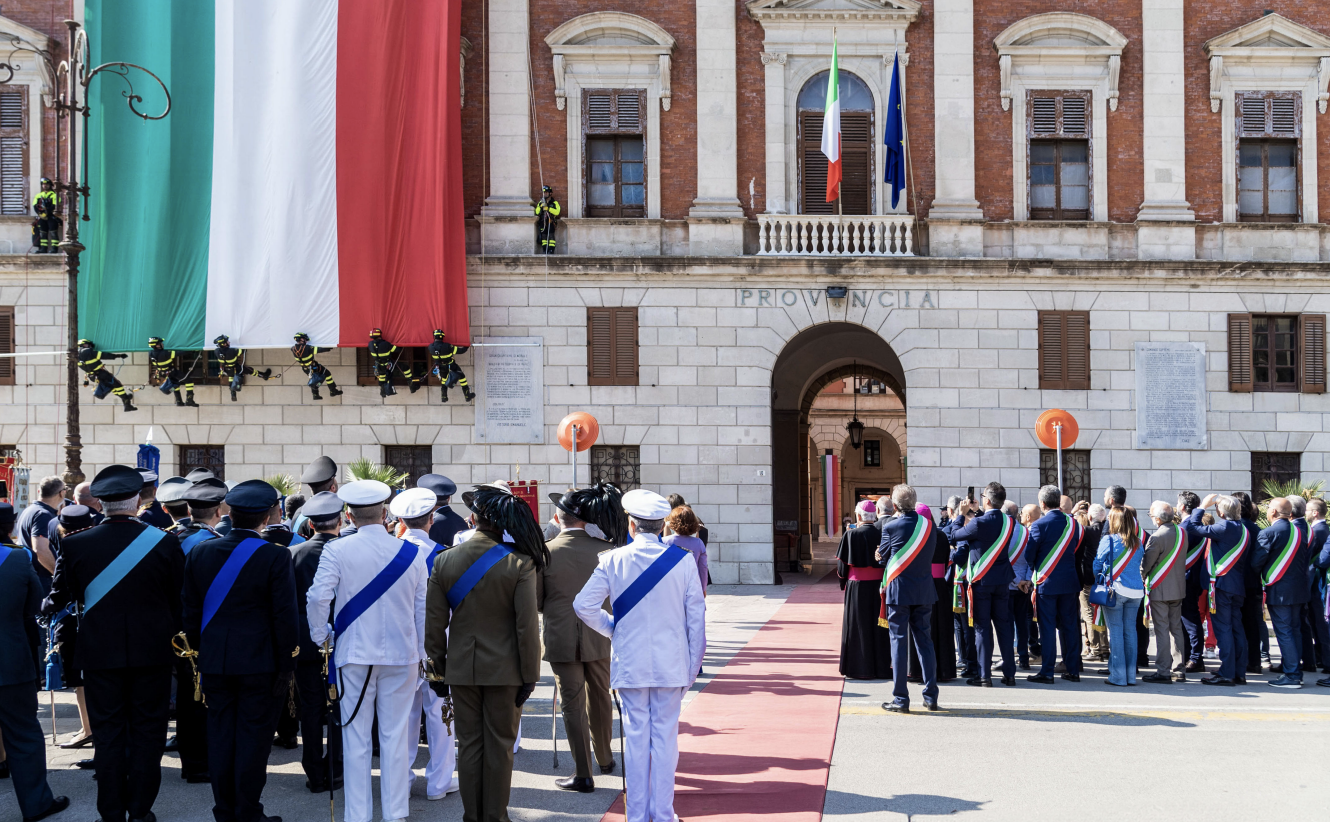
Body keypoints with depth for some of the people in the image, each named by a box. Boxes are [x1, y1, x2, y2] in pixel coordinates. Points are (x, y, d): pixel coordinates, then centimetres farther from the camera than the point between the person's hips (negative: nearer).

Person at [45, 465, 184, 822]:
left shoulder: (74, 544, -8)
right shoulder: (164, 542, -9)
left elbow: (59, 597, 5)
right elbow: (180, 600, -1)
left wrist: (45, 604, 28)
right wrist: (174, 634, 16)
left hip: (100, 653, 1)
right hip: (152, 651, 0)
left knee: (108, 734, 8)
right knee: (147, 732, 9)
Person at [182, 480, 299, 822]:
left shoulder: (200, 553, 2)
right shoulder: (275, 556, -11)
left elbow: (191, 612, 8)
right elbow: (284, 616, -10)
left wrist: (200, 653, 17)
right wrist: (286, 666, -3)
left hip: (215, 664, 4)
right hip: (259, 663, -4)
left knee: (220, 738, 11)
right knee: (253, 739, 3)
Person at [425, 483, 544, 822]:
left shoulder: (445, 560, -4)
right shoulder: (520, 563, -13)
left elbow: (434, 623, 0)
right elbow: (527, 625, -12)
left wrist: (438, 668, 10)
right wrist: (529, 675, -4)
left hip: (462, 668, 2)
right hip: (504, 668, -2)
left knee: (469, 744, 11)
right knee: (500, 746, 8)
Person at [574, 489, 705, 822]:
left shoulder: (613, 560, -5)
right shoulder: (682, 561, -5)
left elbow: (584, 605, -6)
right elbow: (696, 617, -1)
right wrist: (693, 665, 8)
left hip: (631, 663, 0)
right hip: (671, 664, 0)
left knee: (636, 735, 8)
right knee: (665, 735, 6)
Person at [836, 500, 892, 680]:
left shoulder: (851, 534, -10)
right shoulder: (881, 534, -3)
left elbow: (842, 564, -7)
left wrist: (843, 577, 9)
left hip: (857, 586, -2)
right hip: (878, 584, 2)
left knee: (858, 626, 6)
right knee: (878, 625, 10)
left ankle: (859, 668, 6)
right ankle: (881, 667, 13)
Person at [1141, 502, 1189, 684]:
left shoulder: (1157, 537, -20)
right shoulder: (1182, 532, 3)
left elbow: (1146, 563, -12)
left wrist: (1142, 579, 6)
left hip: (1159, 589, -7)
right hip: (1179, 588, 7)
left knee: (1161, 631, -2)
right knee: (1176, 628, 13)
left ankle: (1163, 672, -1)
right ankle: (1180, 670, 17)